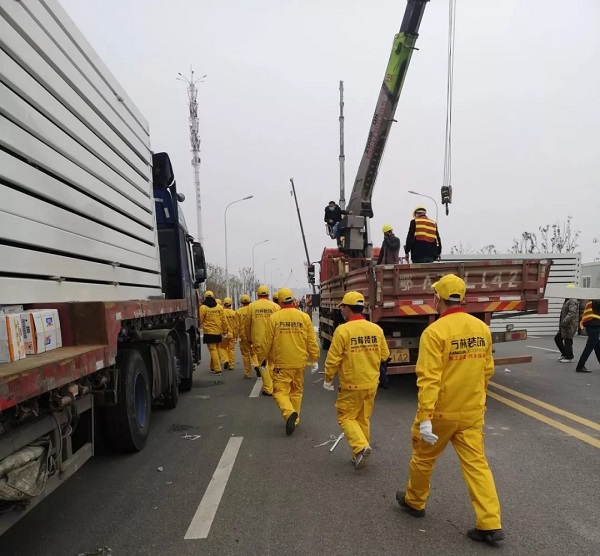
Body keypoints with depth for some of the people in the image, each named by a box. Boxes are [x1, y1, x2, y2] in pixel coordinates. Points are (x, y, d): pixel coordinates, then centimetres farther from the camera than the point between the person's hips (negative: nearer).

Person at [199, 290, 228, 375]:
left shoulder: (203, 307, -7)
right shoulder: (219, 307, 4)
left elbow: (200, 320, -3)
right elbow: (224, 320, 6)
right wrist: (225, 330, 16)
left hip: (209, 332, -4)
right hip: (218, 332, 4)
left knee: (213, 350, -3)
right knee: (215, 350, 15)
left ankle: (217, 369, -6)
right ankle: (213, 367, 25)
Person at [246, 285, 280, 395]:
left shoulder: (251, 306, 1)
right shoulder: (275, 306, -2)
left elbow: (247, 325, 6)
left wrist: (249, 338, 19)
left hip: (258, 340, 0)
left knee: (263, 363, 8)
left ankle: (268, 388, 8)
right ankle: (275, 386, 24)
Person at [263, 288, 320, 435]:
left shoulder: (274, 318, -6)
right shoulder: (304, 317, -2)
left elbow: (268, 342, 1)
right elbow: (312, 341, 1)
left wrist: (268, 358, 18)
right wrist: (314, 359, 13)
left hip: (281, 363, -3)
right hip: (299, 362, 3)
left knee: (280, 391, 4)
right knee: (296, 391, 18)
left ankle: (289, 413, -21)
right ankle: (294, 419, 25)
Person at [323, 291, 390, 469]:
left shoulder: (343, 330, -16)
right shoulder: (376, 329, -2)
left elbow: (333, 359, -13)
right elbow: (384, 355, 7)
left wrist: (328, 379, 2)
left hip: (351, 385, -5)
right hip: (371, 384, 5)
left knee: (346, 417, 11)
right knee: (363, 419, 18)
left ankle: (361, 447, -7)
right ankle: (359, 455, 26)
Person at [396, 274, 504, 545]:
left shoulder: (434, 331, -19)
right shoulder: (481, 328, 0)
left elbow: (428, 378, -24)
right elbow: (487, 370, 9)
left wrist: (424, 418, -23)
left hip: (441, 412, -5)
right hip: (472, 412, 5)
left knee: (423, 458, 16)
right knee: (476, 463, 11)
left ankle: (414, 502, 36)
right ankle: (490, 524, 10)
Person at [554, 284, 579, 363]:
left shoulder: (573, 301, -16)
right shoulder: (567, 301, 17)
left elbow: (572, 313, -27)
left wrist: (564, 322, -29)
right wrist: (561, 323, 23)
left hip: (569, 326, -11)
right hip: (565, 325, 11)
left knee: (567, 341, -3)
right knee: (557, 338, 14)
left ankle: (569, 357, 7)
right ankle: (565, 354, 24)